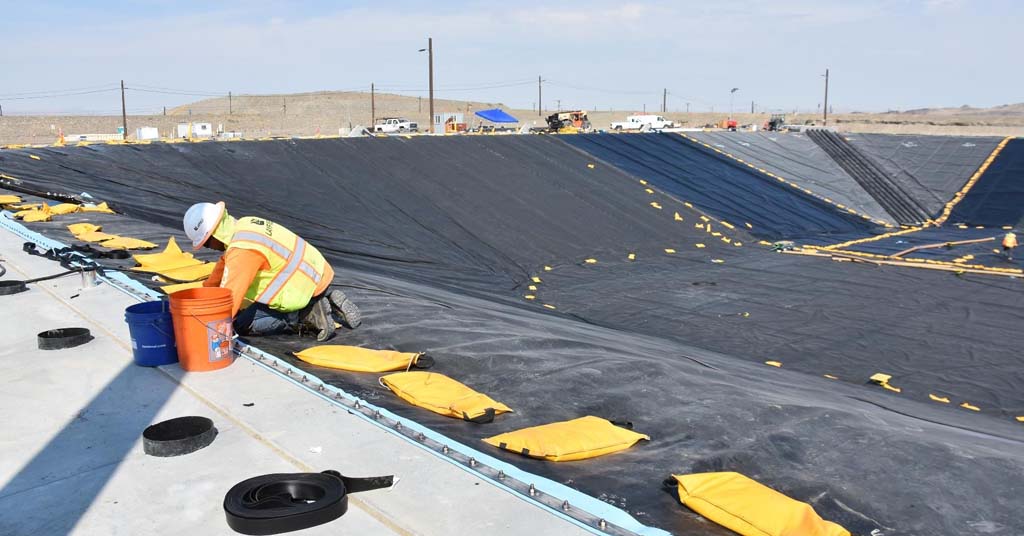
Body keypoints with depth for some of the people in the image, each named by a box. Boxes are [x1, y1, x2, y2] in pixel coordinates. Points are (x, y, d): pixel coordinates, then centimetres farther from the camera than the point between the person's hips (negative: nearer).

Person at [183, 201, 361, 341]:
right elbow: (224, 265, 21)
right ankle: (326, 304, 14)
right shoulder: (243, 225, 6)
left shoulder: (242, 250, -23)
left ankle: (309, 318, -8)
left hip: (305, 288, -9)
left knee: (242, 325, -5)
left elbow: (229, 299, -23)